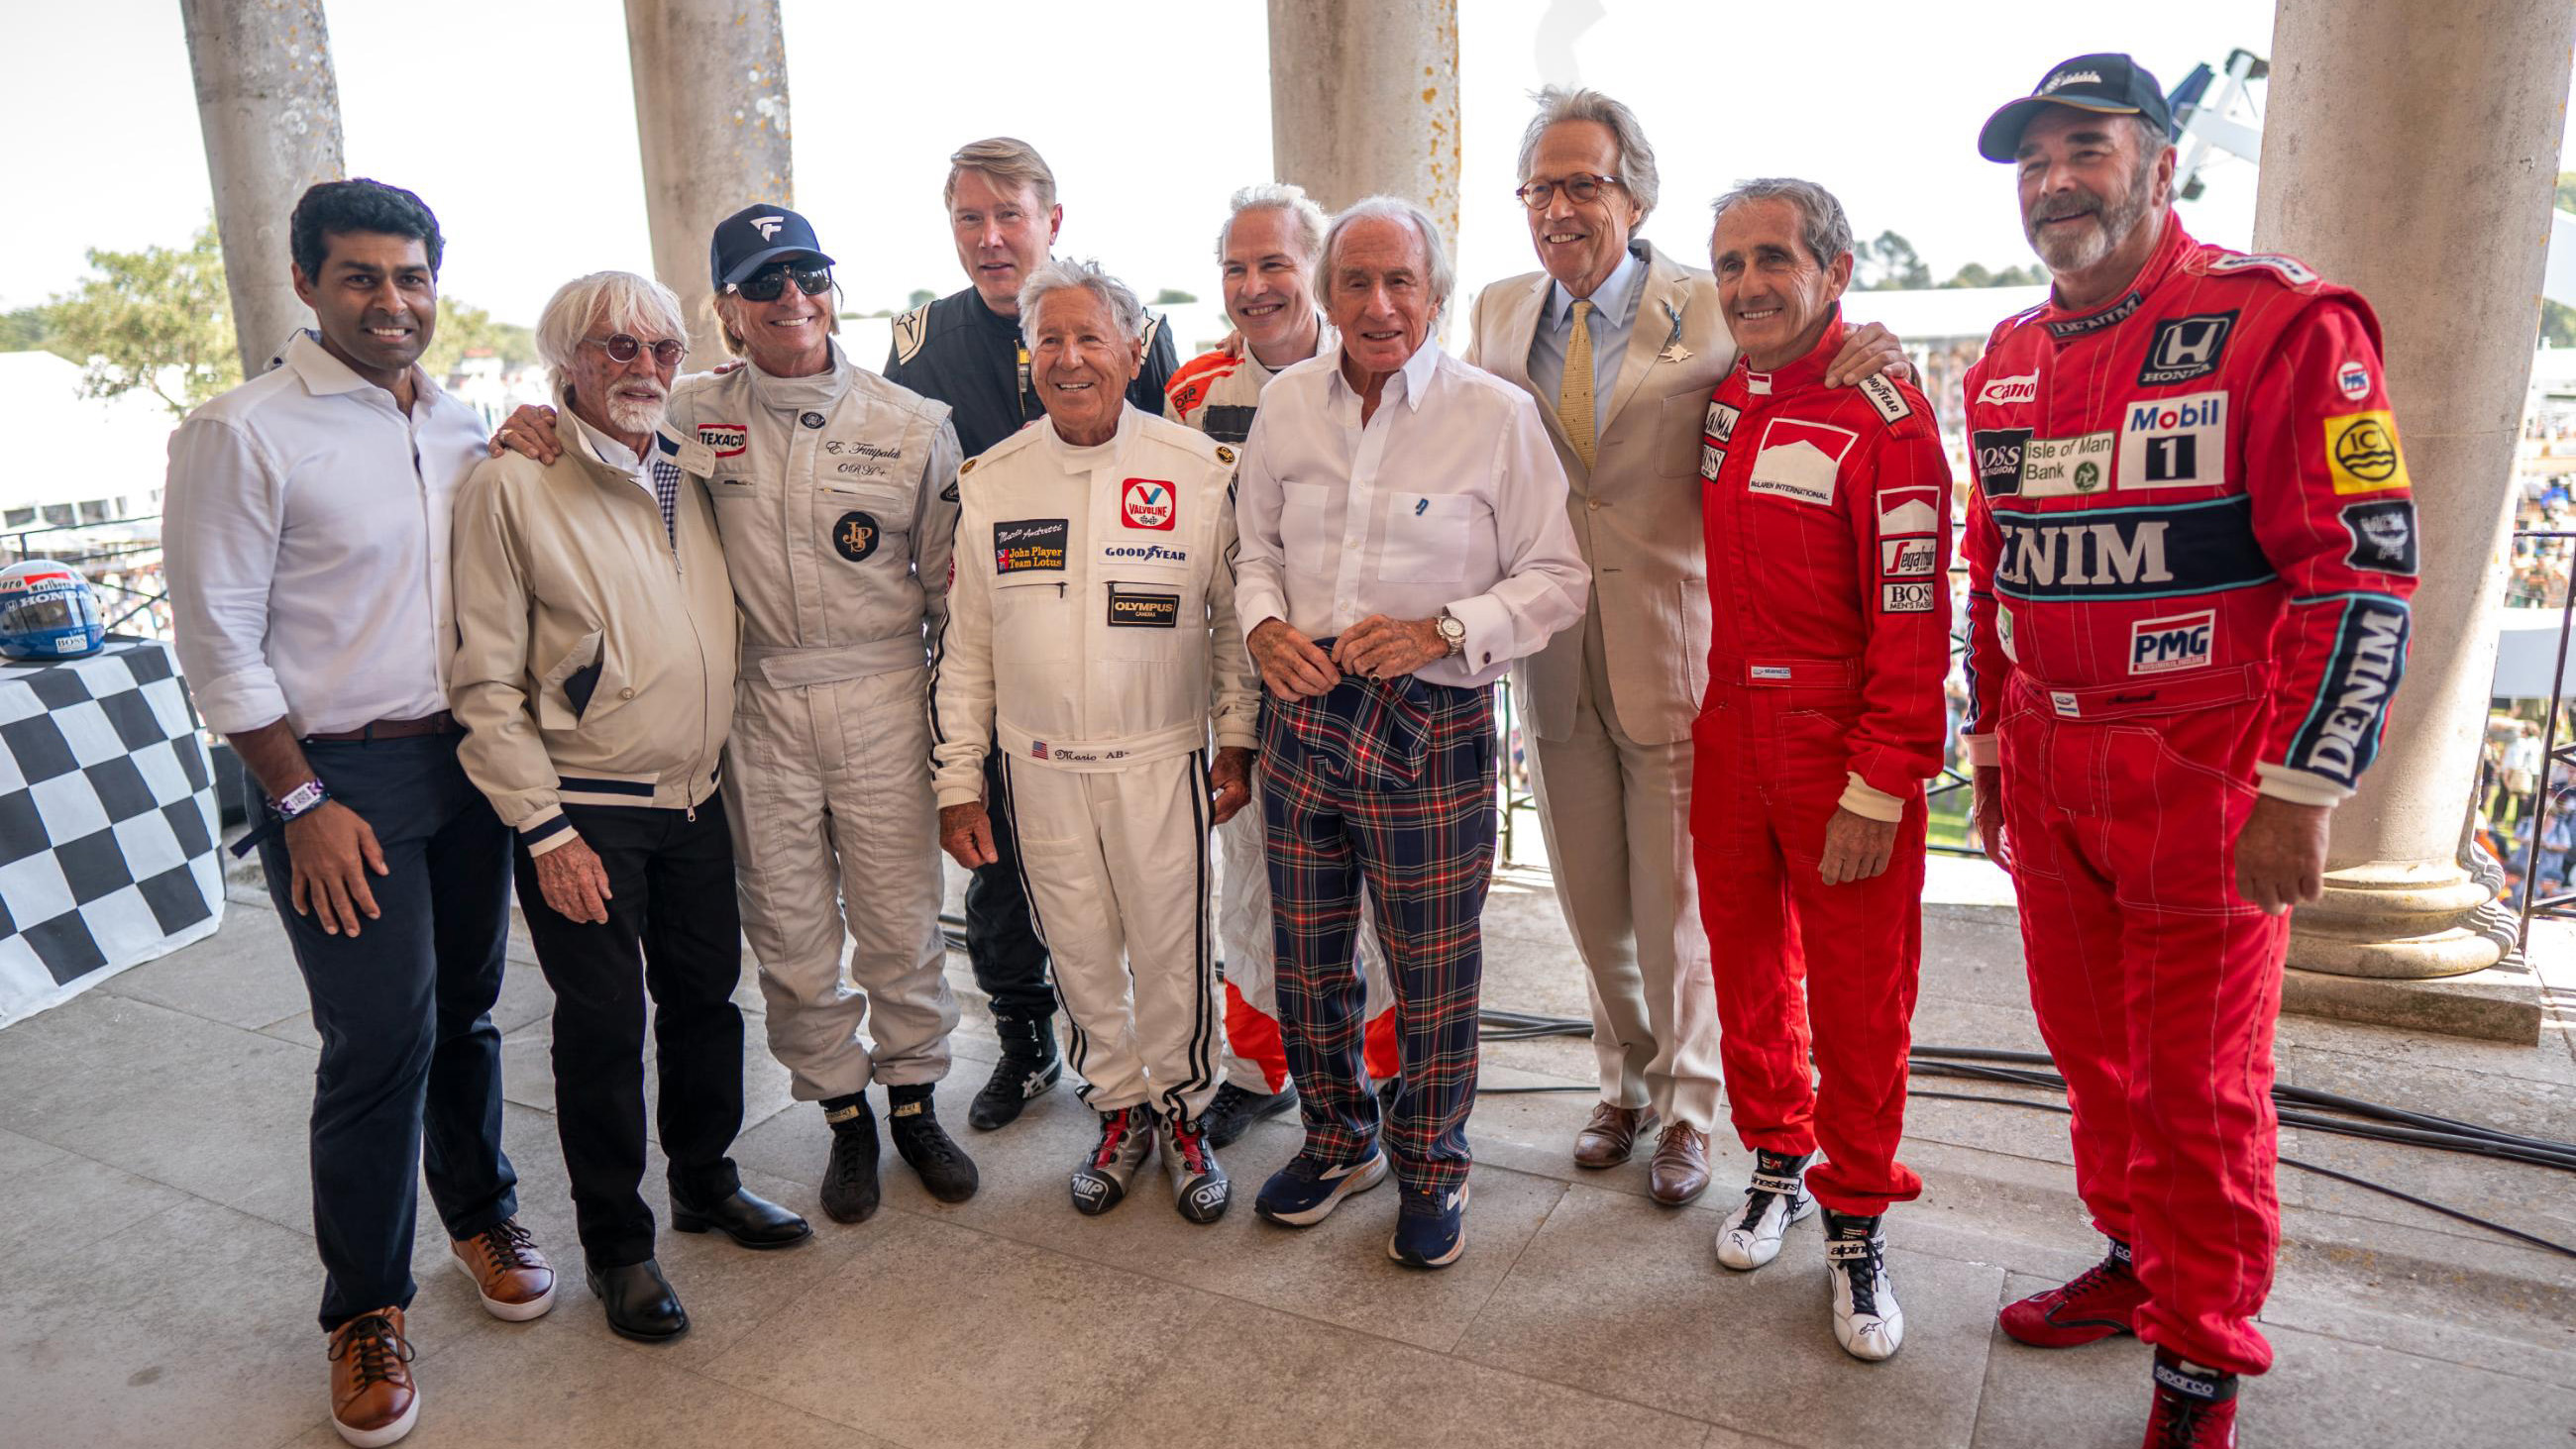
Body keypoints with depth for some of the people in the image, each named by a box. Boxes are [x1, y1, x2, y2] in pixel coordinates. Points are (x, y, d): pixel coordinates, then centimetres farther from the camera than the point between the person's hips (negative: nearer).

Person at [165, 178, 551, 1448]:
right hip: (341, 776, -5)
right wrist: (303, 802, -11)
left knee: (465, 1009, 16)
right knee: (379, 1043, -2)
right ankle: (364, 1307, 18)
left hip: (468, 760, 5)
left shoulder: (463, 428, 9)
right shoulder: (243, 434, -8)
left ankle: (479, 1212, 36)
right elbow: (219, 639, -9)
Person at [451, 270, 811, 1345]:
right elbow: (486, 683, -11)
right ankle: (615, 1244, 24)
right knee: (603, 1024, 5)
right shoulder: (512, 488, -10)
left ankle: (705, 1181, 36)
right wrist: (544, 827, -13)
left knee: (706, 994, 15)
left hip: (694, 799, 6)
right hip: (586, 812, -5)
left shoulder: (687, 479, 9)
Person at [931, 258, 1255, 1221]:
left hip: (1161, 761, -2)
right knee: (1079, 951, 12)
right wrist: (958, 784, 5)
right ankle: (1120, 1109, 34)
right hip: (1038, 769, 2)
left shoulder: (1199, 471, -4)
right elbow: (966, 646, 6)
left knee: (1170, 950, 7)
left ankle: (1185, 1112, 30)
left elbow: (1235, 618, 4)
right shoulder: (990, 482, 2)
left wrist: (1237, 742, 0)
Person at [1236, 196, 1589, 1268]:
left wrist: (1440, 630, -18)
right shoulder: (1287, 404, 7)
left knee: (1433, 979, 8)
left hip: (1432, 734, -4)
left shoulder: (1497, 414, -6)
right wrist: (1265, 625, -4)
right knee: (1306, 960, 16)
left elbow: (1558, 577, -4)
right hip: (1301, 718, 4)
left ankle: (1431, 1169, 34)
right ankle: (1338, 1140, 41)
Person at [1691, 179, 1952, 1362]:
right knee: (1748, 962, 16)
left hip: (1839, 748, -6)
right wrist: (1699, 719, 10)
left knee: (1857, 991, 6)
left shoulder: (1881, 417, -14)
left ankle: (1856, 1219, 24)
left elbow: (1913, 625, -16)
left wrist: (1877, 792, -17)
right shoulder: (1719, 399, 7)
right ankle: (1777, 1160, 36)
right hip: (1726, 731, 6)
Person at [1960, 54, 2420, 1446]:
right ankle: (2135, 1257, 39)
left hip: (2203, 782, -6)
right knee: (2091, 1052, 17)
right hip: (2047, 777, 6)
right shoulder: (2007, 358, 11)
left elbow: (2364, 573, -13)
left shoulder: (2279, 322, -9)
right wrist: (1992, 739, 18)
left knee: (2198, 1085, 6)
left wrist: (2299, 794, -17)